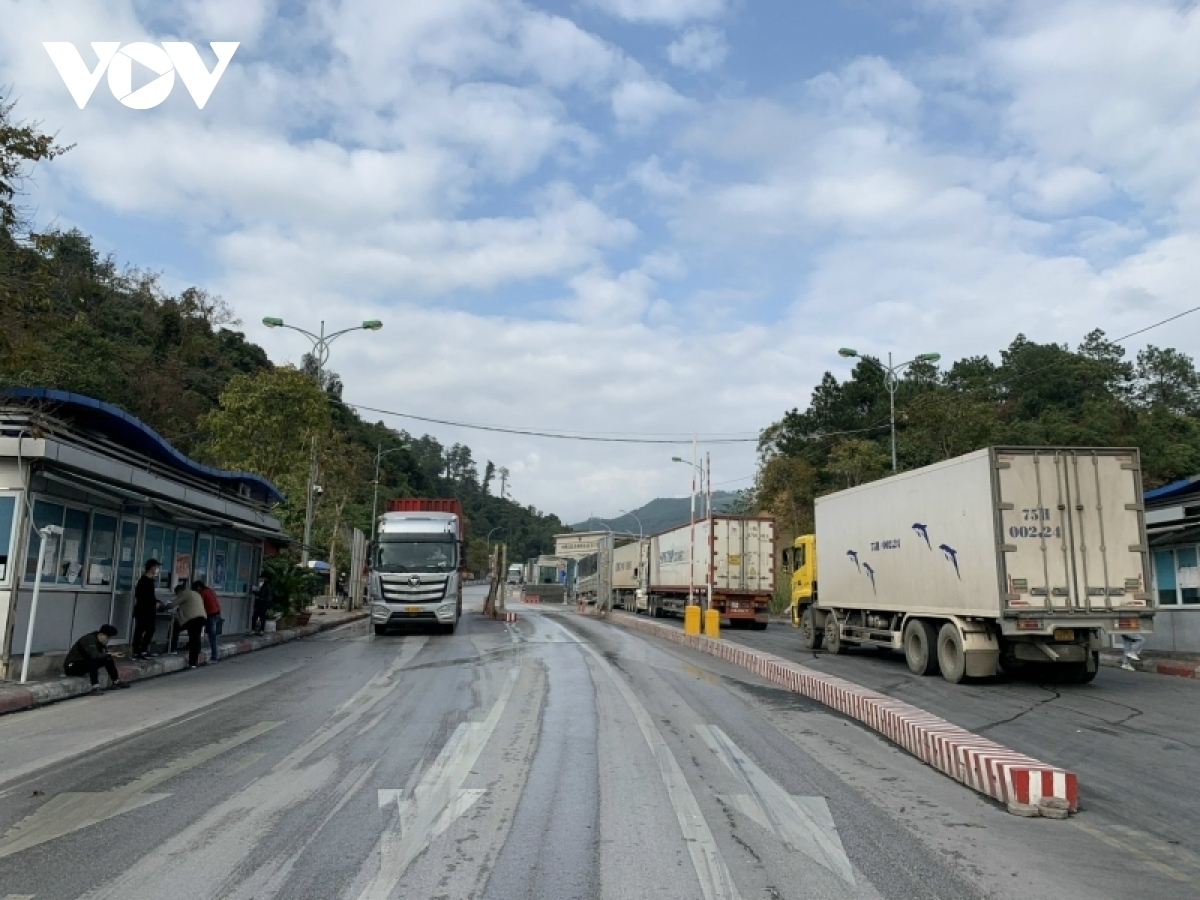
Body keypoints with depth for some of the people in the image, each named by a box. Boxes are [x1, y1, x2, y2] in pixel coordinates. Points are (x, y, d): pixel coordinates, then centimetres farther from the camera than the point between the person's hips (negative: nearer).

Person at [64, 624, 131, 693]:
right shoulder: (89, 640, -26)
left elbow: (104, 656, 7)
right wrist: (111, 655, -30)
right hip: (72, 666, -9)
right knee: (93, 661, -33)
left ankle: (116, 682, 13)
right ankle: (95, 687, -34)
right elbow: (94, 655, -39)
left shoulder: (100, 642, 0)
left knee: (108, 659, 3)